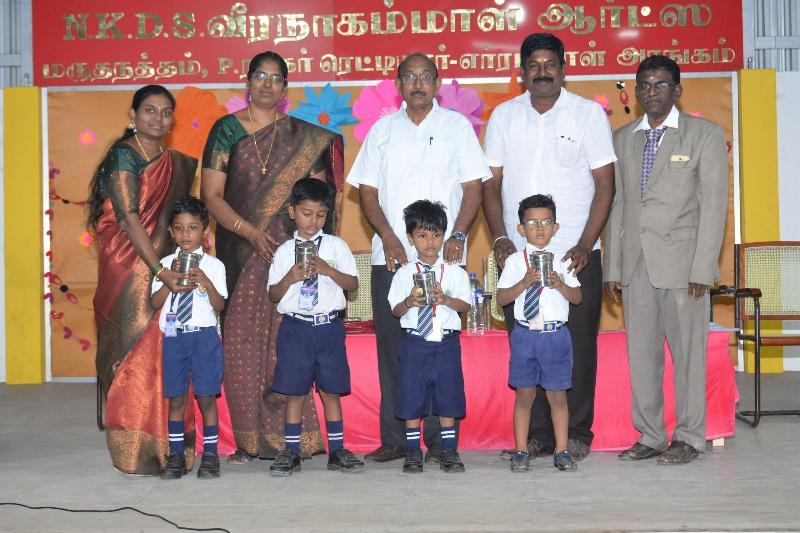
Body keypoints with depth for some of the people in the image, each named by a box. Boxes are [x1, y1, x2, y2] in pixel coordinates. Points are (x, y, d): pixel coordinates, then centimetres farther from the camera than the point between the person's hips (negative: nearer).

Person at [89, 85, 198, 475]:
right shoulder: (124, 156, -7)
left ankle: (165, 441, 16)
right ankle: (136, 449, 0)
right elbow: (129, 219, -16)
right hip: (128, 265, -7)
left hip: (164, 263, 7)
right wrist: (161, 272, -23)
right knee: (138, 346, -7)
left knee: (164, 347, 7)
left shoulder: (173, 162, 15)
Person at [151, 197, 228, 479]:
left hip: (204, 336, -2)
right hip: (173, 336, 2)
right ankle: (176, 456, 15)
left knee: (206, 397, 1)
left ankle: (210, 455, 11)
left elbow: (220, 305, -5)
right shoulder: (165, 264, 7)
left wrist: (206, 282, -20)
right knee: (176, 398, 6)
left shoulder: (213, 265, 1)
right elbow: (155, 302, 0)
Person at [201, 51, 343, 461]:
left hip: (290, 248, 0)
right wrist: (251, 232, -13)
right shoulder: (227, 130, 6)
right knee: (242, 338, -3)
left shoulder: (303, 136, 10)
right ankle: (249, 439, 4)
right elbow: (211, 195, -1)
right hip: (241, 248, 0)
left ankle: (292, 436, 2)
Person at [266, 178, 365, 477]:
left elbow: (353, 284, -1)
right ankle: (291, 453, 13)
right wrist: (291, 277, -13)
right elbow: (274, 295, 6)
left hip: (329, 326, 0)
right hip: (295, 327, 0)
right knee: (294, 391, 4)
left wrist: (326, 269, -14)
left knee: (331, 390, 6)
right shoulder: (284, 251, 6)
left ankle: (337, 451, 15)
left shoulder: (336, 246, 4)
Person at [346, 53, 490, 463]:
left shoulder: (456, 126, 9)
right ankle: (393, 439, 8)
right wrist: (388, 237, -6)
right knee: (392, 348, 1)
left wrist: (457, 235, -10)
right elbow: (367, 190, 9)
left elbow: (473, 187, 4)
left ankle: (439, 439, 5)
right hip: (391, 256, 2)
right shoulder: (383, 130, 13)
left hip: (443, 257, -2)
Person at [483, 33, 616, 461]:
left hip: (575, 255, -2)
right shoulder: (503, 116, 9)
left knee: (578, 346, 1)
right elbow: (491, 185, 9)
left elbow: (604, 184, -1)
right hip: (518, 255, 2)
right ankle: (537, 433, 14)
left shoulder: (589, 113, 2)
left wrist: (585, 246, -10)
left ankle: (577, 433, 13)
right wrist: (500, 239, -4)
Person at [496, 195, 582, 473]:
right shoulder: (515, 261, 2)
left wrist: (560, 284, -13)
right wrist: (524, 283, -17)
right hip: (525, 333, -1)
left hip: (556, 334, 1)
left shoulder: (562, 260, 6)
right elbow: (501, 298, -3)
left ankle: (562, 451, 14)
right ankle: (521, 452, 14)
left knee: (557, 394, 6)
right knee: (524, 394, 6)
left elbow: (577, 297, 5)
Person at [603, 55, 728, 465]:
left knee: (687, 352, 1)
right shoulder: (623, 138, 14)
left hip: (681, 262, -4)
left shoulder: (705, 135, 2)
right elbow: (616, 204, 12)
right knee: (641, 354, 6)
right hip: (636, 263, 4)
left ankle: (688, 438, 13)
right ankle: (650, 436, 17)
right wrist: (612, 268, 7)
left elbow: (713, 205, -3)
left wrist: (703, 268, -10)